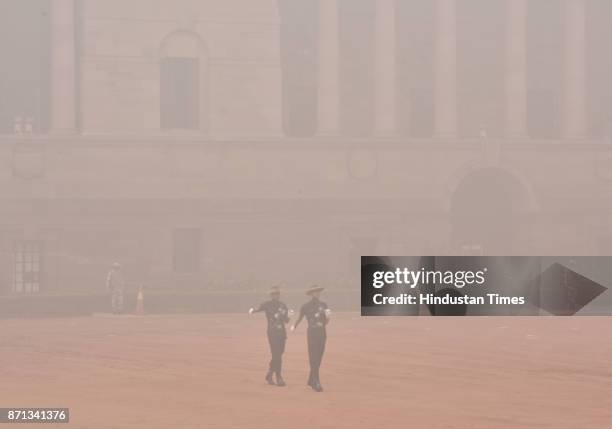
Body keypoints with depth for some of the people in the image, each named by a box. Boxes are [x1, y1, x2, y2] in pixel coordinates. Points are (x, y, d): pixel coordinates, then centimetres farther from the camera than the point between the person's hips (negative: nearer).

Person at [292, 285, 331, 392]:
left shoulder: (323, 305, 9)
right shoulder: (306, 306, -2)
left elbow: (326, 322, 9)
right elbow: (300, 318, 11)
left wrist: (327, 316, -9)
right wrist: (294, 327, 4)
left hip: (322, 333, 5)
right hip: (312, 333, -5)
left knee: (318, 358, 9)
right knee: (313, 358, -9)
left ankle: (311, 380, 22)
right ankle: (316, 383, -12)